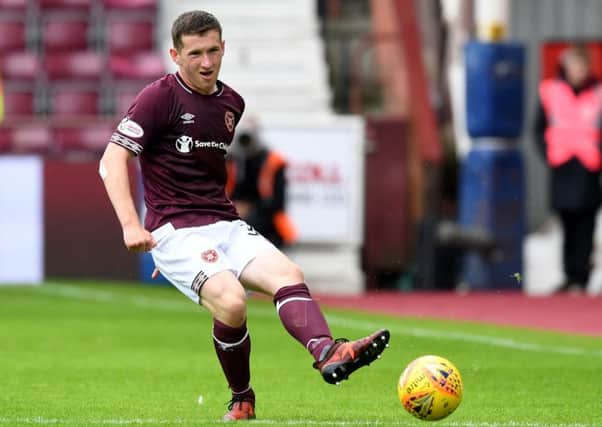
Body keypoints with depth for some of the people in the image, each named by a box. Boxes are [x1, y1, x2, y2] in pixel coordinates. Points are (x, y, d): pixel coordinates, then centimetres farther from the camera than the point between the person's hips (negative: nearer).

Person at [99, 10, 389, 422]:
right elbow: (113, 160, -11)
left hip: (226, 226, 6)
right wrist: (131, 224, -22)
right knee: (231, 302, -29)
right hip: (175, 231, -6)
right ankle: (242, 399, -5)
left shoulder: (232, 103, 16)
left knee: (288, 274, -22)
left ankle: (328, 353, -48)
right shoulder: (160, 97, -5)